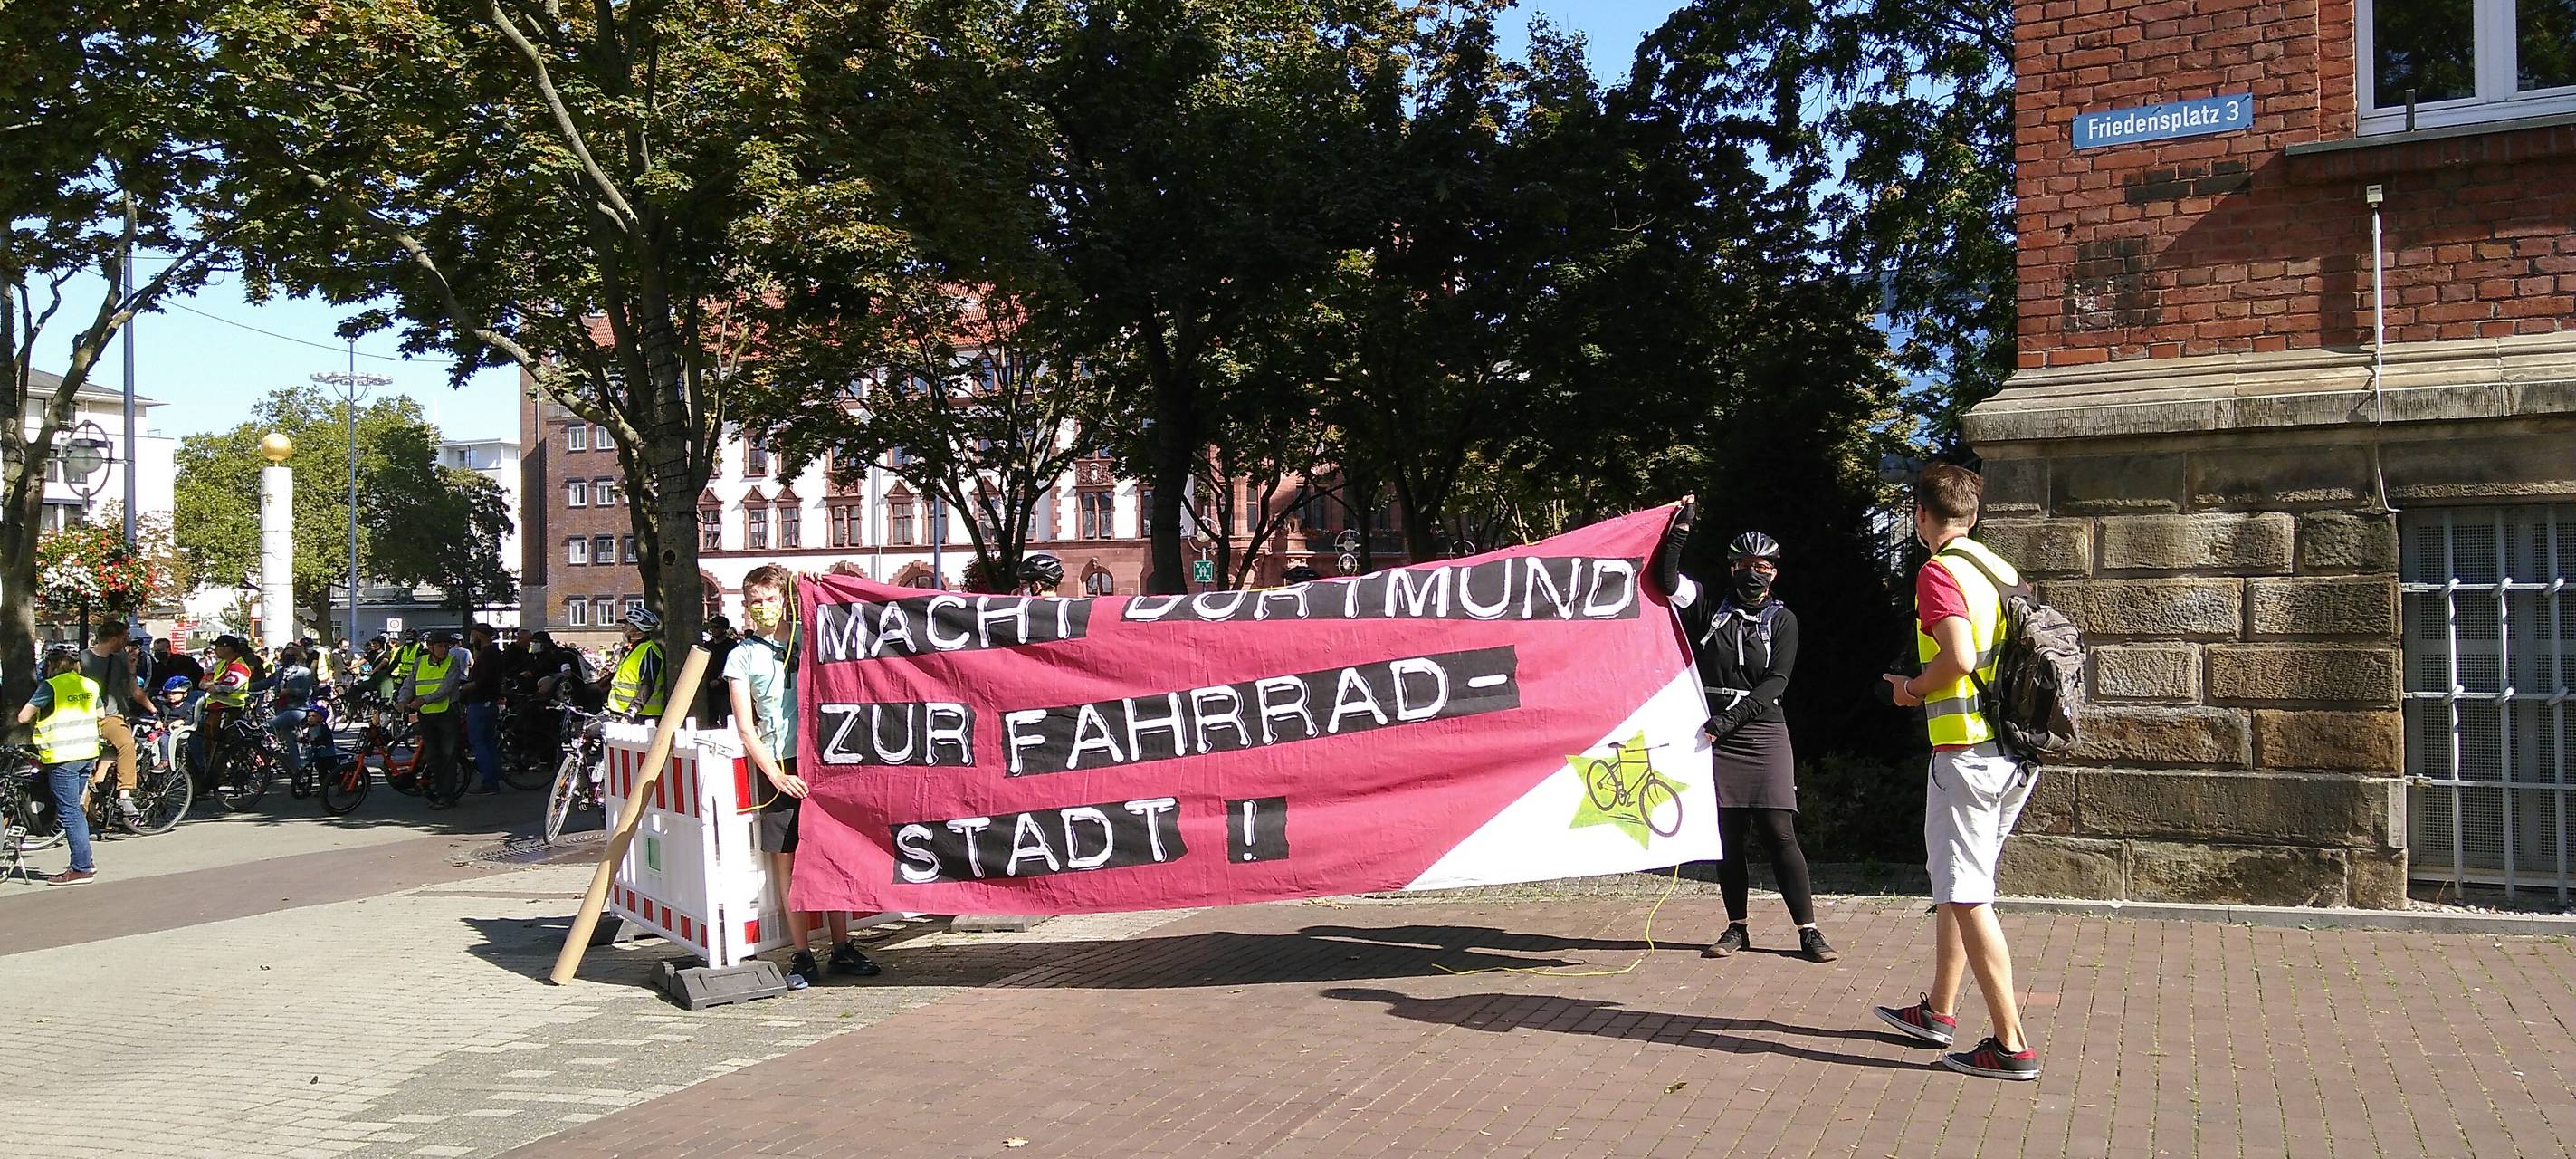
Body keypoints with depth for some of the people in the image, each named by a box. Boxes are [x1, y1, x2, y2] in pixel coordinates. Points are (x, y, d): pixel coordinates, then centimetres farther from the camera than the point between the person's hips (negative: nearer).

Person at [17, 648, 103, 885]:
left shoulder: (50, 686, -10)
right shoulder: (90, 685, 11)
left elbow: (23, 717, -10)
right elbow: (99, 717, 19)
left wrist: (37, 715, 11)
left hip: (62, 757, -7)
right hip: (88, 753, 7)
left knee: (69, 812, -4)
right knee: (76, 809, 18)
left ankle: (82, 869, -4)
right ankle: (86, 860, 20)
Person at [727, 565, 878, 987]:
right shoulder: (742, 656, 5)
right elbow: (745, 729, 2)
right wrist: (777, 775, -9)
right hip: (778, 767, -1)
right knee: (786, 861, 0)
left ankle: (842, 948, 11)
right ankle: (802, 956, 6)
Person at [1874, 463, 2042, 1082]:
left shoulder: (1938, 572, -11)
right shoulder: (2002, 572, 14)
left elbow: (1959, 658, -24)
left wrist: (1914, 687, -4)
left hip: (1968, 750, -9)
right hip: (2016, 753, 9)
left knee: (1967, 896, -5)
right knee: (1957, 885, 20)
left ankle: (2011, 1046, -5)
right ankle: (1938, 1011, 31)